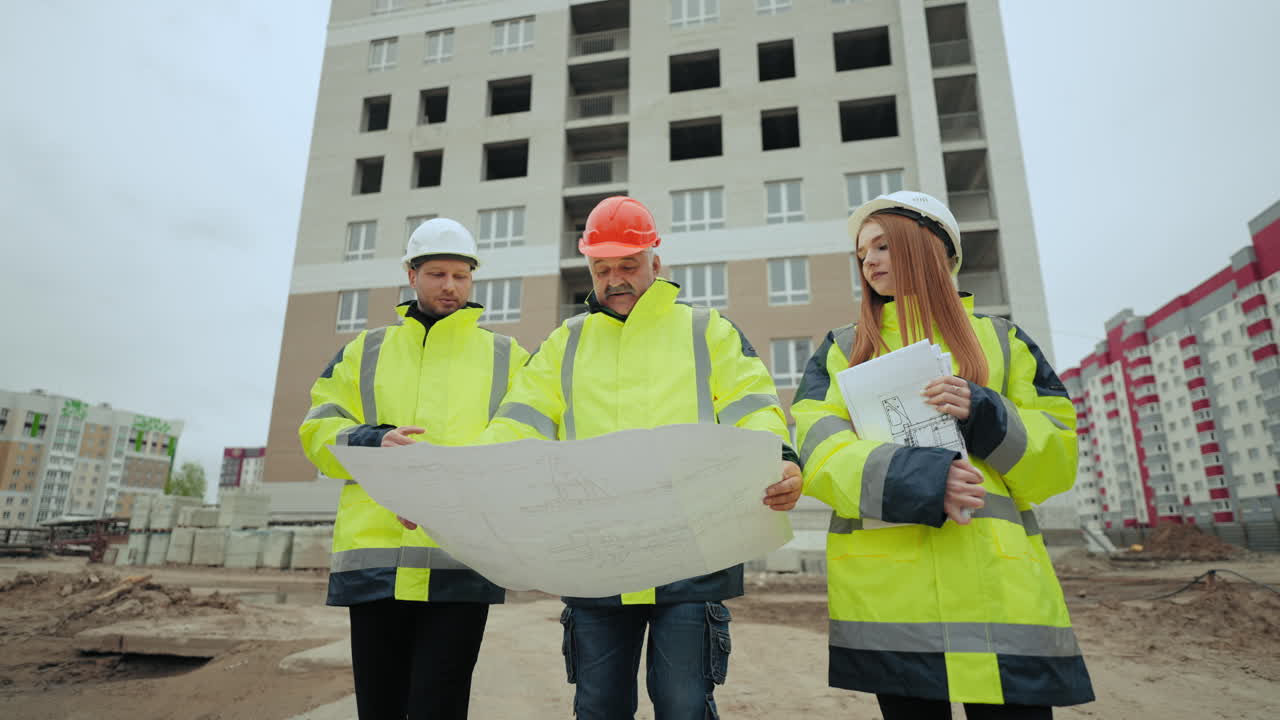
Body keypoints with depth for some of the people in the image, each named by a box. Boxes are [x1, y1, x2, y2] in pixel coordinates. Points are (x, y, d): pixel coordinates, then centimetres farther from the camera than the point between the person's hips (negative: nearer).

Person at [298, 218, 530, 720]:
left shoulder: (506, 357, 11)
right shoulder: (365, 352, 16)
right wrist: (374, 442, -10)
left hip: (463, 560, -2)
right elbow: (319, 430, 10)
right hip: (374, 555, 3)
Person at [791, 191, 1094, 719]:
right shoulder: (840, 352, 11)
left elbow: (1055, 460, 8)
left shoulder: (1000, 341, 14)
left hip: (995, 581, 1)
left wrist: (985, 417, -11)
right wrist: (908, 477, -20)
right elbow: (818, 453, -4)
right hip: (887, 588, 0)